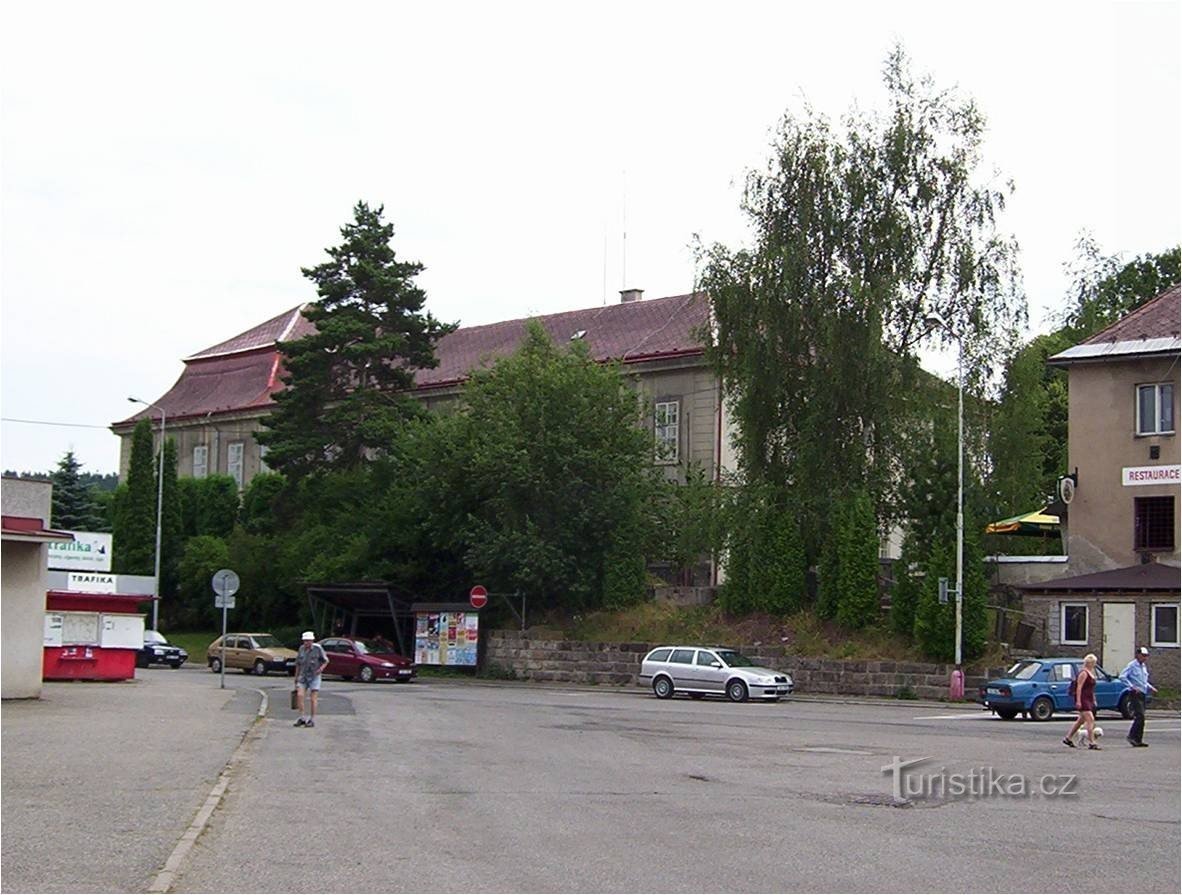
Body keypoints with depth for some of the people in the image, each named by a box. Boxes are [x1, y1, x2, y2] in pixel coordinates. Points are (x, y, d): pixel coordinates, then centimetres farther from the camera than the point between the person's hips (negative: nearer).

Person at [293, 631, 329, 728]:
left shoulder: (318, 648, -8)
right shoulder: (301, 649, 4)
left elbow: (325, 661, 1)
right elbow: (298, 664, 15)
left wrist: (321, 668, -19)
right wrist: (296, 677, 17)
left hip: (314, 677, -3)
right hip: (303, 676, 3)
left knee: (312, 699, -4)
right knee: (300, 695, -14)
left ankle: (312, 720, 5)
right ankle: (302, 717, -6)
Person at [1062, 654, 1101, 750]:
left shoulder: (1091, 673, 17)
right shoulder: (1083, 673, -12)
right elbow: (1079, 687, -18)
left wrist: (1094, 700, 22)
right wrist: (1078, 701, -23)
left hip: (1089, 700, 10)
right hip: (1083, 700, -10)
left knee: (1081, 720, 15)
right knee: (1090, 719, -15)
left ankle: (1068, 738, 24)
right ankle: (1091, 743, -17)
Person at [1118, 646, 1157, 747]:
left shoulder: (1144, 667, 17)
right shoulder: (1132, 665, -8)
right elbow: (1122, 677, -16)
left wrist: (1150, 687, 12)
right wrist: (1132, 687, -22)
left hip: (1142, 694, 8)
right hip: (1135, 694, -8)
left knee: (1140, 717, 7)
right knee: (1140, 716, -17)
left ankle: (1138, 740, 9)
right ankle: (1132, 736, -12)